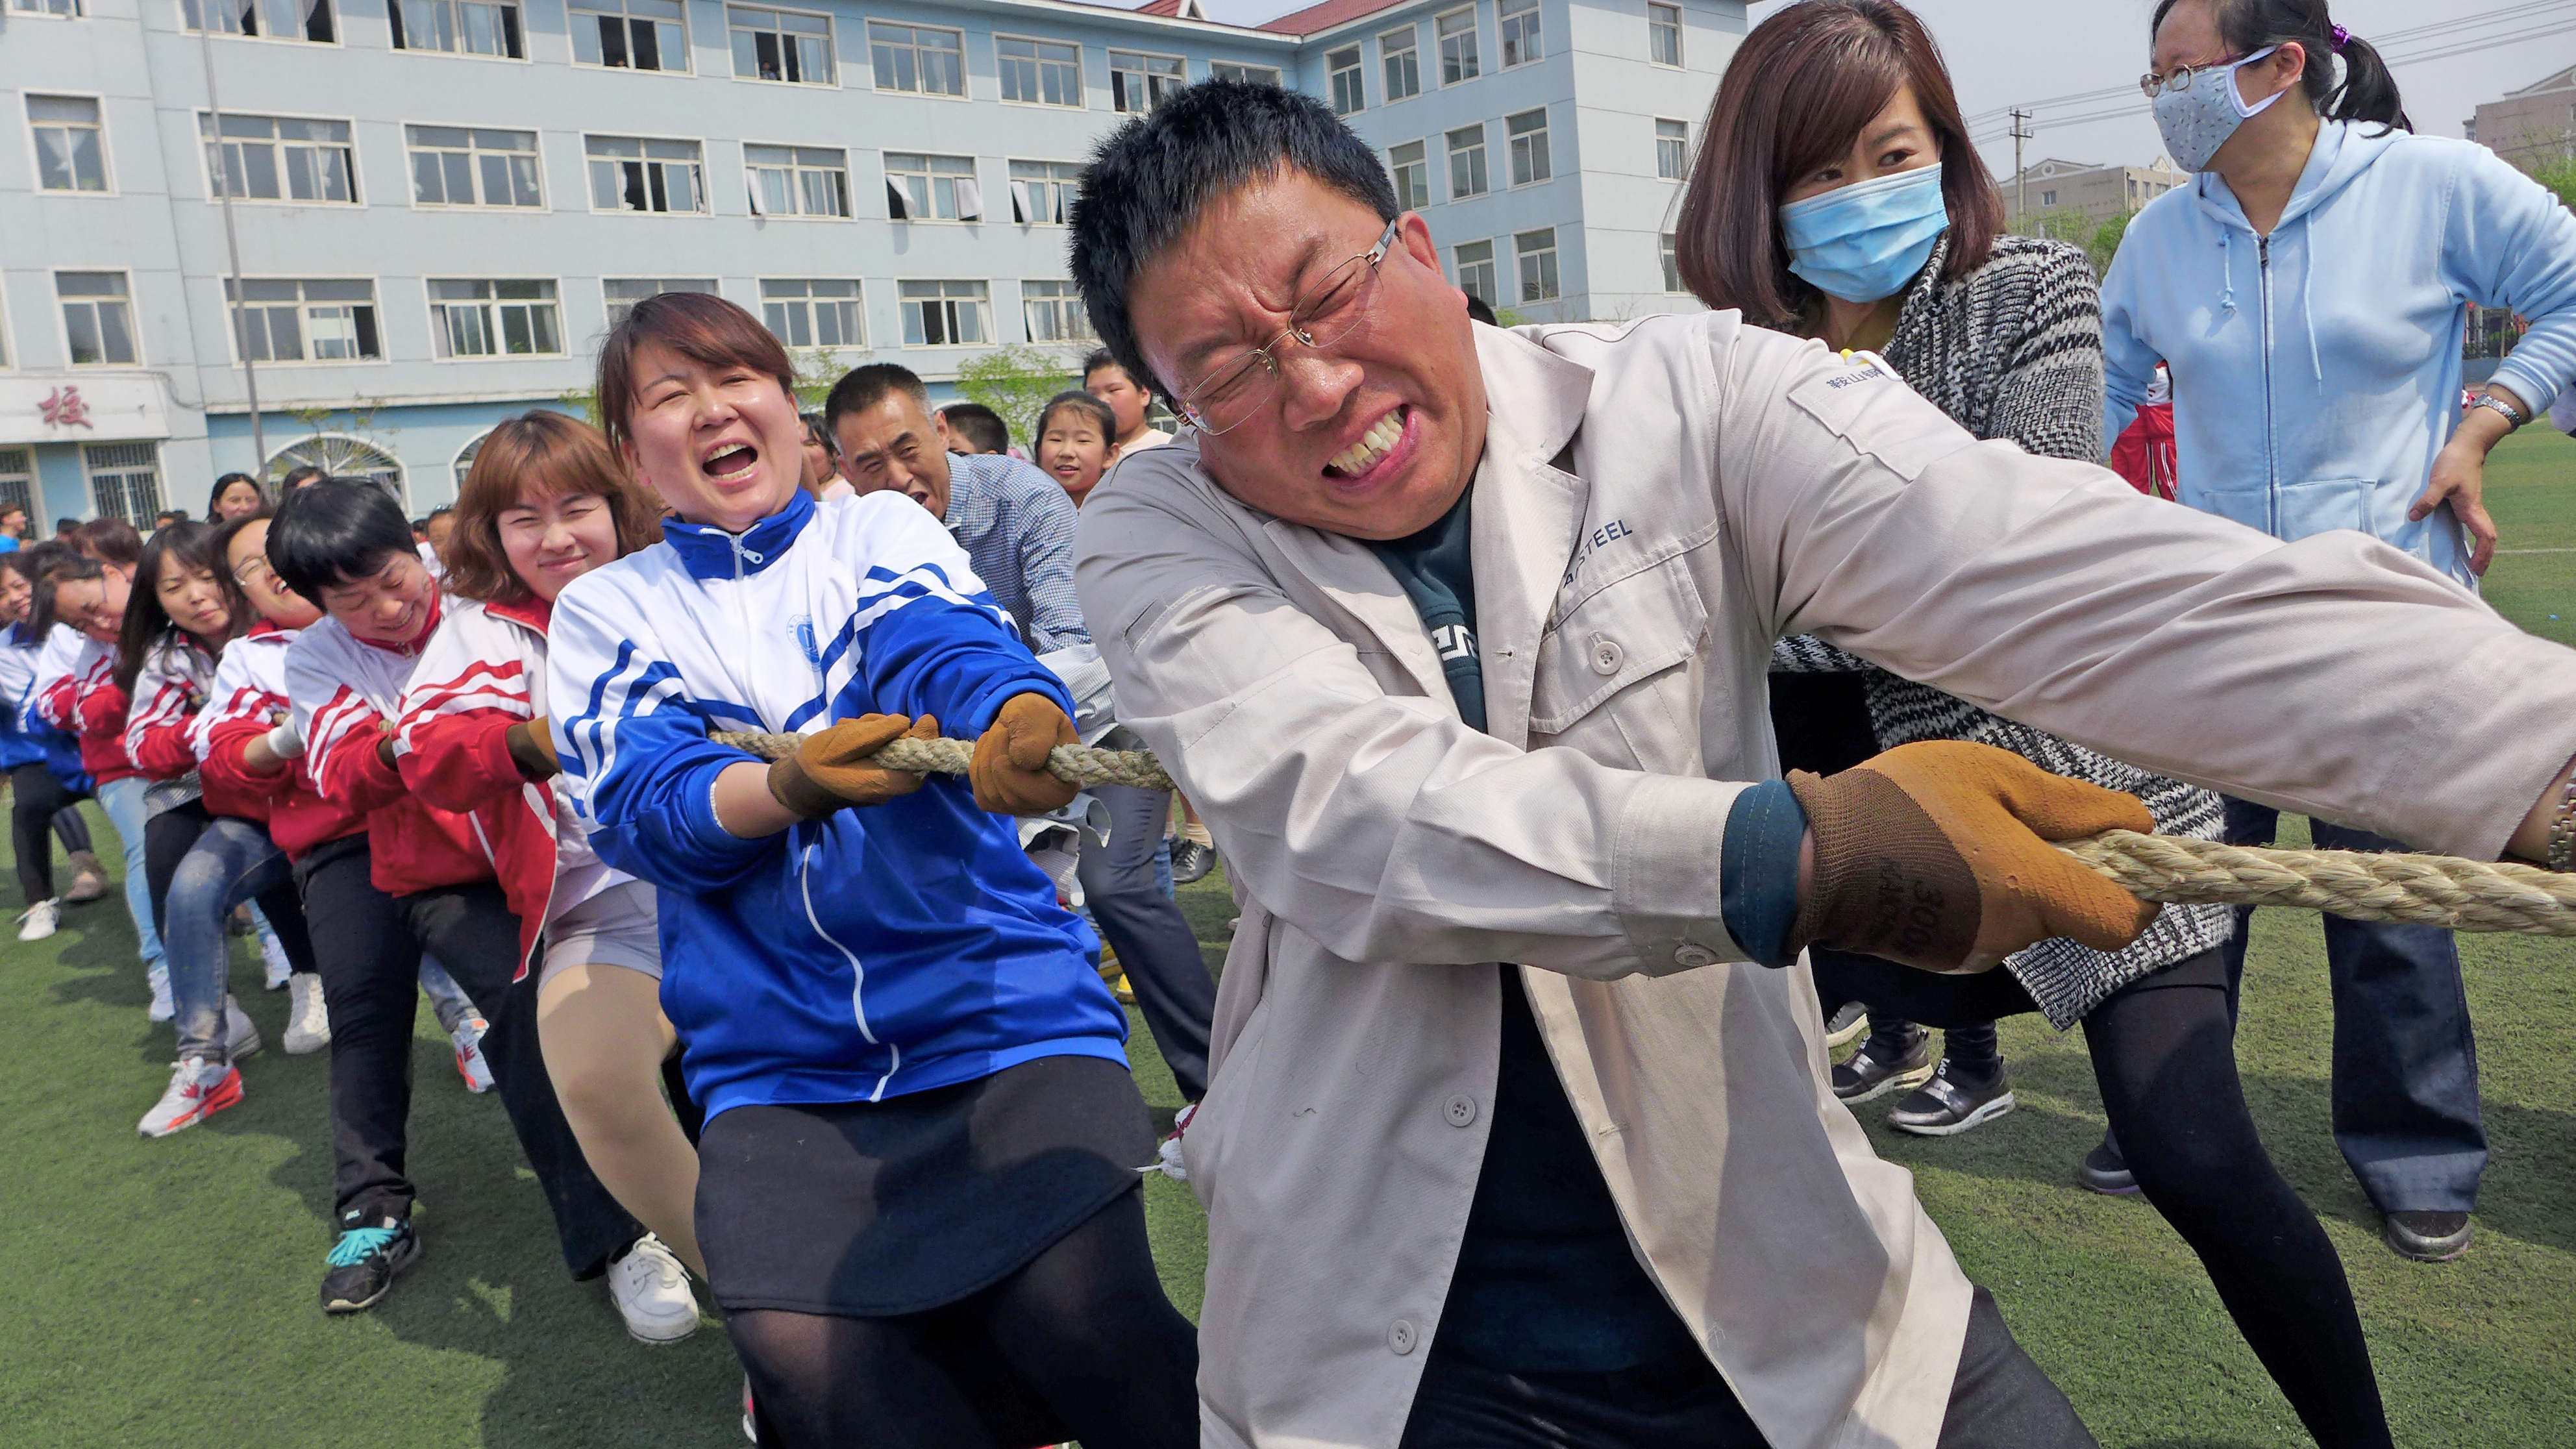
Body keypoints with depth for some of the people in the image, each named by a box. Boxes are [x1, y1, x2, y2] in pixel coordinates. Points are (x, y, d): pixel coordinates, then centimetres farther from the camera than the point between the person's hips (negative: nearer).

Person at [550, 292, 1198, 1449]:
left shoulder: (881, 529, 8)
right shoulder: (607, 609, 10)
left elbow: (952, 650, -13)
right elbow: (639, 809, -5)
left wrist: (1020, 726, -37)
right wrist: (788, 789, -27)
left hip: (998, 1001, -1)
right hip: (781, 1059, 2)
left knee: (1080, 1321, -22)